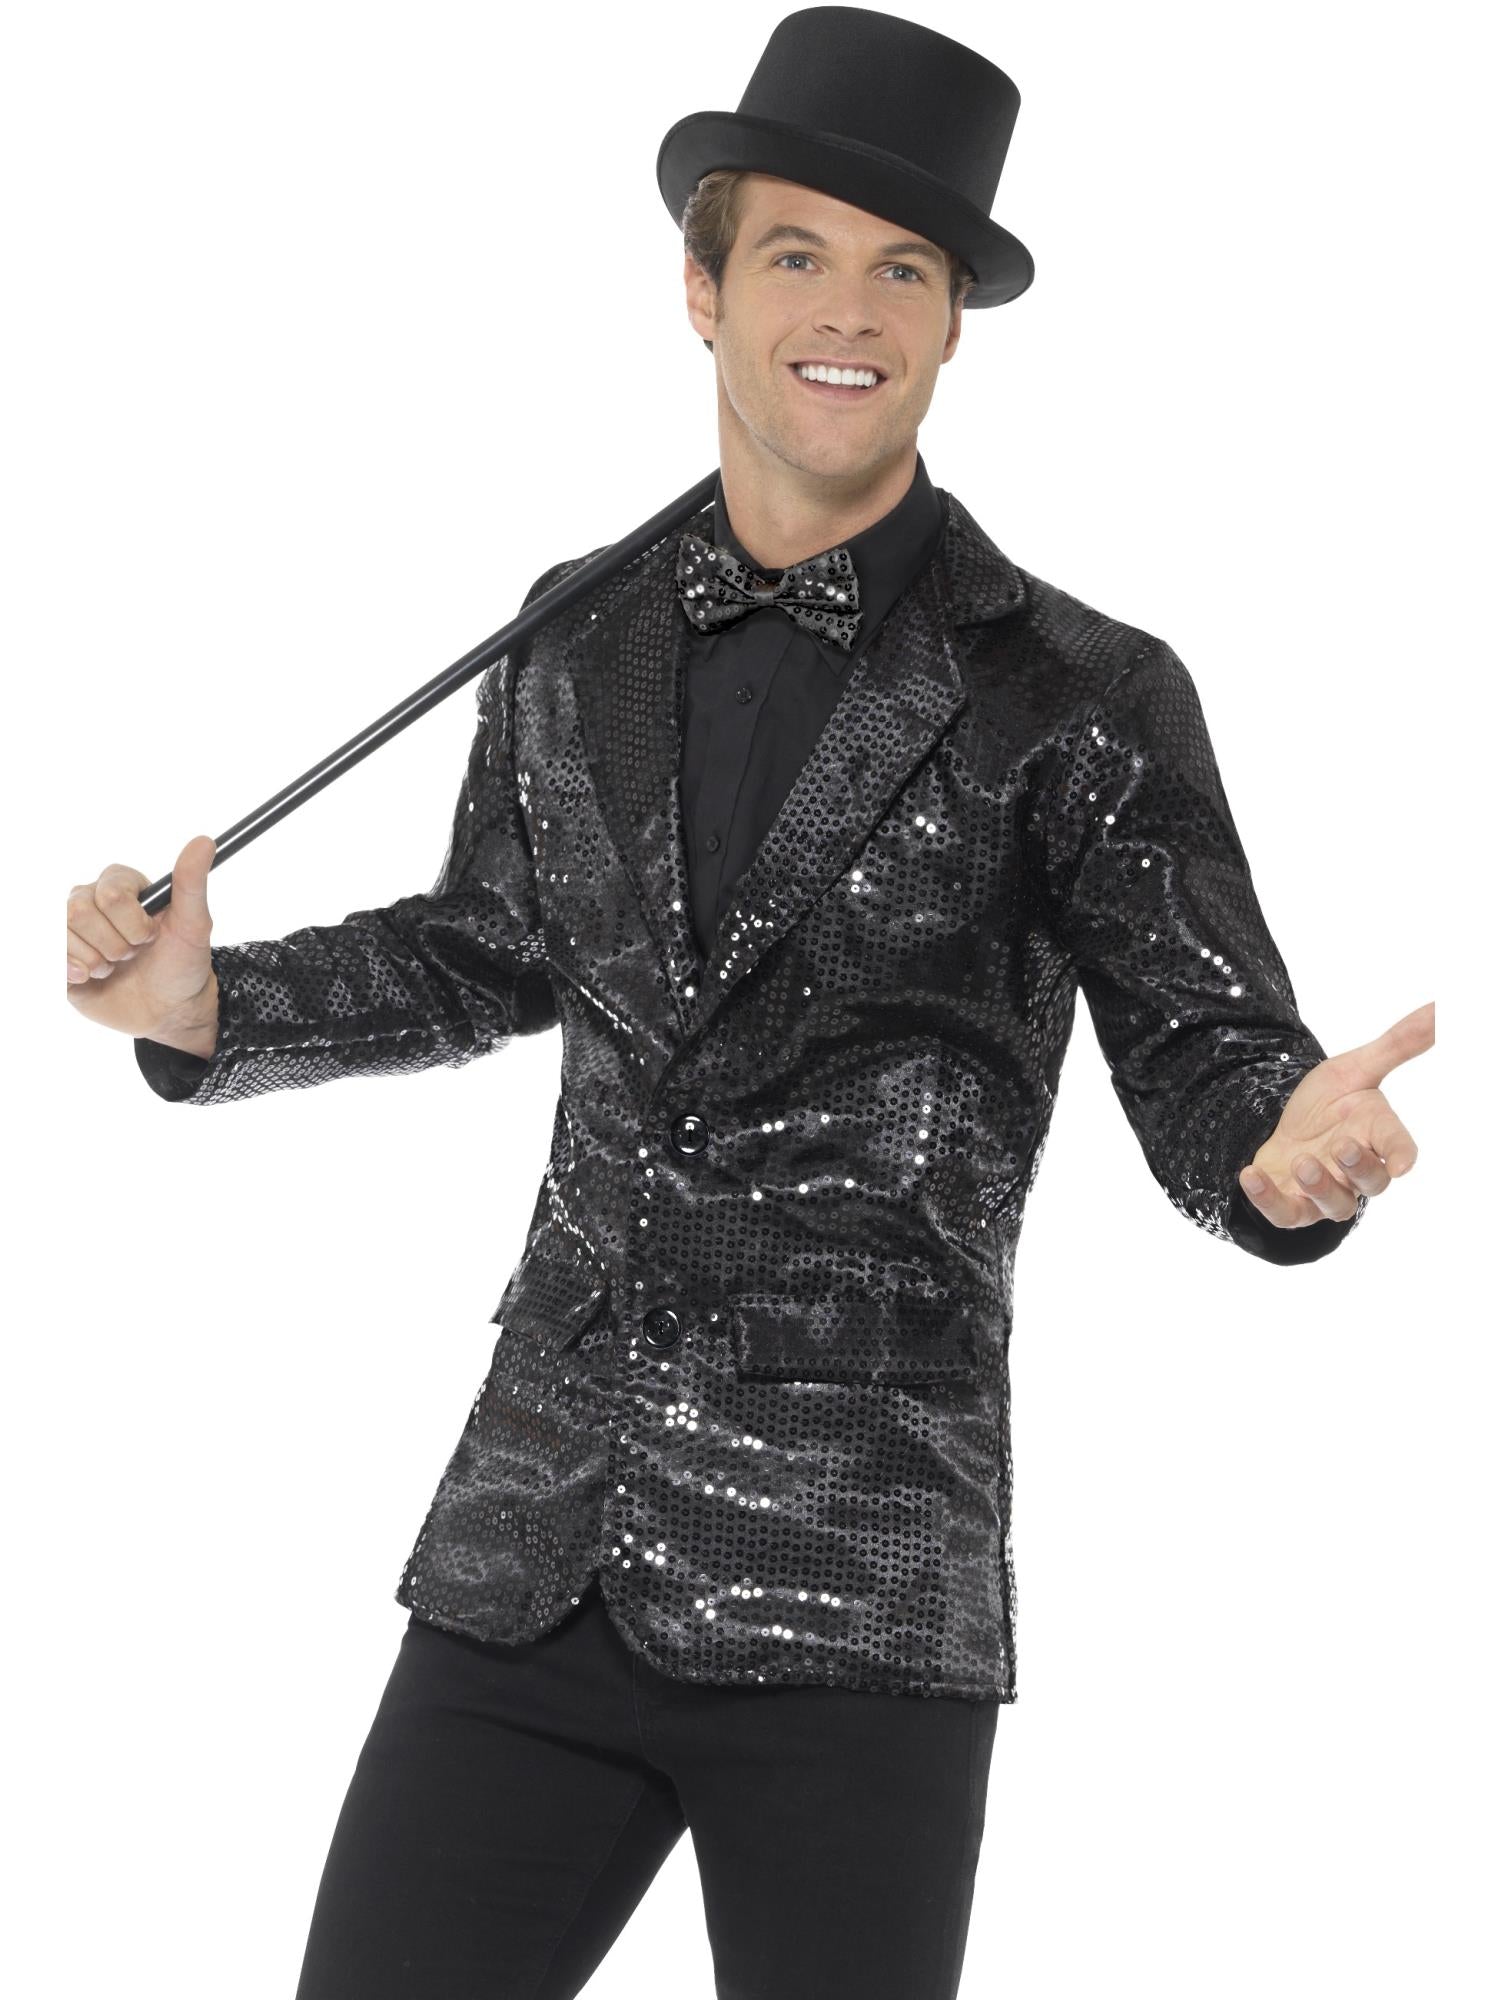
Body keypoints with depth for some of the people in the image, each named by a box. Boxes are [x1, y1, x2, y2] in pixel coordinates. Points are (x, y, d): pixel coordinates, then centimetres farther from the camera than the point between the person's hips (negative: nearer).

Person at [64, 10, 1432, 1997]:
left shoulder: (1082, 699, -3)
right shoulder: (581, 653, 10)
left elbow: (1207, 1070, -3)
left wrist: (1299, 1145, -27)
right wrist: (211, 1005, 12)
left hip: (862, 1597, -4)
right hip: (533, 1557, 4)